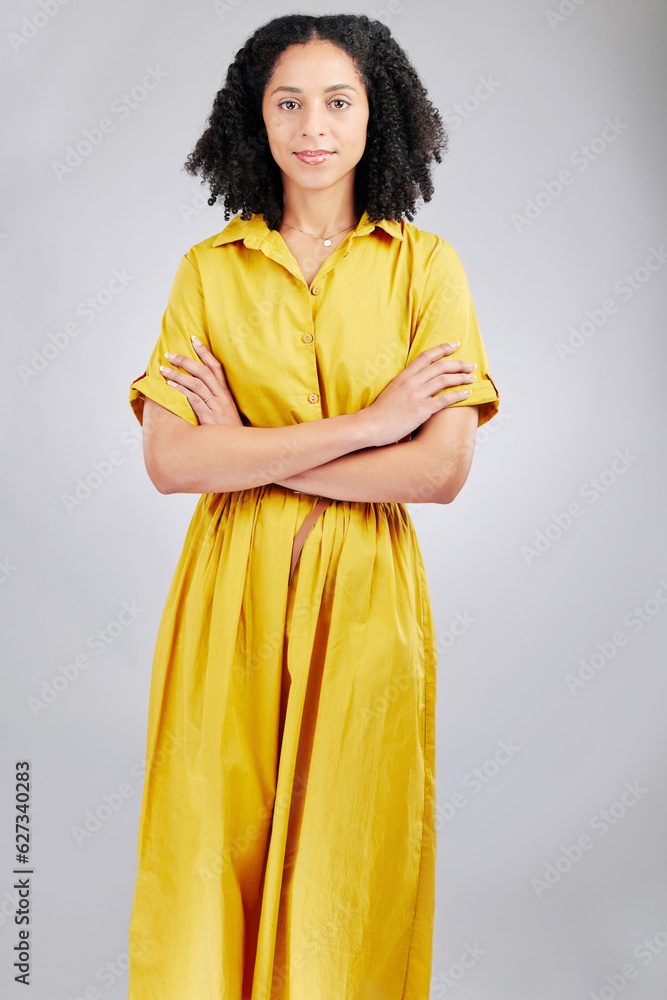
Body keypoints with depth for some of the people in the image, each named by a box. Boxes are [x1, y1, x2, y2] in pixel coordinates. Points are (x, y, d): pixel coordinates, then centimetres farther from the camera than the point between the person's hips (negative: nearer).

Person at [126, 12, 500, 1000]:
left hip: (367, 593, 0)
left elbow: (442, 470, -10)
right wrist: (364, 423, -14)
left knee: (347, 864, 10)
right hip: (232, 593, 1)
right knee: (216, 847, 9)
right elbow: (169, 460, -9)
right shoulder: (209, 269, 3)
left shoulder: (425, 266, 1)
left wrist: (249, 449, -11)